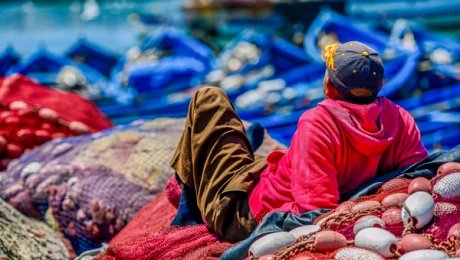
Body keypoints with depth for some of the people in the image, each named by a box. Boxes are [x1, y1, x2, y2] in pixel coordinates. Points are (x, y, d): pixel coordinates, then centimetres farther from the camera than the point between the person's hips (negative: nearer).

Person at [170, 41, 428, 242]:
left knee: (208, 98, 5)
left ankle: (190, 210, 18)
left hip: (248, 218, -7)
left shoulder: (319, 122, -30)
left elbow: (316, 208, -35)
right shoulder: (400, 119, -13)